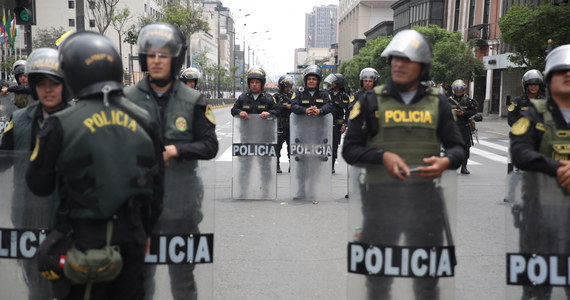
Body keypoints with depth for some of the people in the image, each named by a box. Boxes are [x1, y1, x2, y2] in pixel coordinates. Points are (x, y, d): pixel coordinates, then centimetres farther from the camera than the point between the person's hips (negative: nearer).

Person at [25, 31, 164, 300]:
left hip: (85, 238, -3)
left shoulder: (61, 124, -13)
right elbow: (156, 184, 6)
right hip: (132, 235, 4)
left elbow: (39, 185, -3)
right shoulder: (143, 120, 0)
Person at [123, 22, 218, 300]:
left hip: (181, 204, 0)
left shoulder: (193, 101, -1)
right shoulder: (128, 99, -1)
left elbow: (210, 147, -3)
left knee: (183, 273, 14)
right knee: (140, 273, 12)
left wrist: (174, 150, -17)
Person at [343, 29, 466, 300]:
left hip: (425, 197, 2)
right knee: (378, 274, 11)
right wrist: (383, 156, -17)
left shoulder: (437, 103, 9)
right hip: (382, 197, -1)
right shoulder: (372, 101, 3)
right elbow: (350, 149, 1)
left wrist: (446, 161, -12)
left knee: (428, 274, 13)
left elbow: (457, 147, 11)